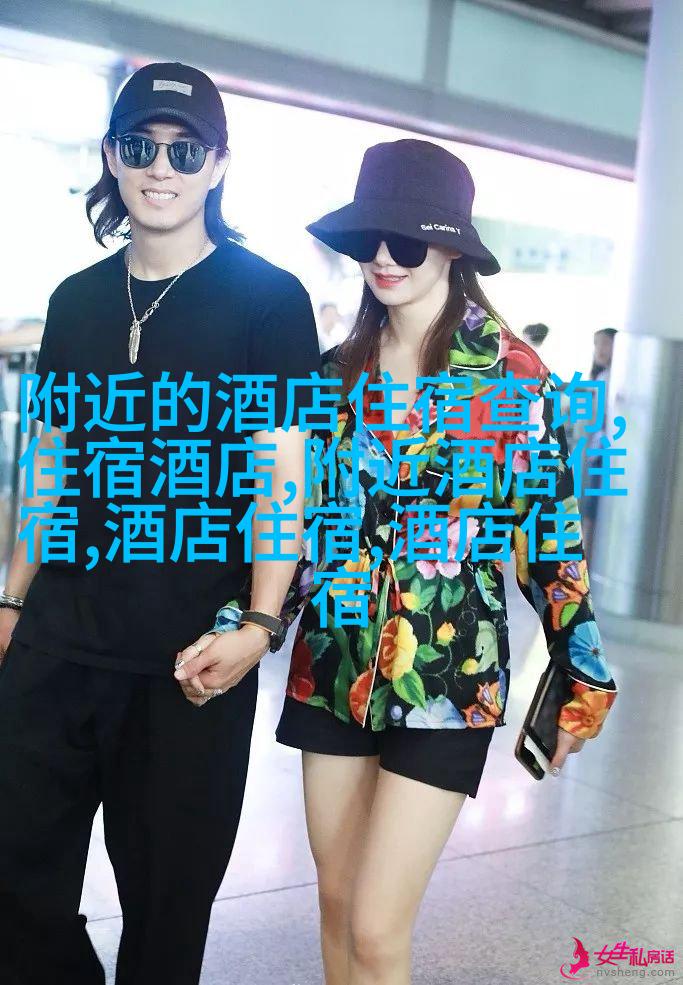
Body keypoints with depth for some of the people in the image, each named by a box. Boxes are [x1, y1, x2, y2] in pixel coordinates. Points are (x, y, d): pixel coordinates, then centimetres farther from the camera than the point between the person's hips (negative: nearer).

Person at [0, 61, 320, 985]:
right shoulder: (76, 300, 11)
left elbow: (284, 471, -7)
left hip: (192, 652, -4)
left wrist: (260, 624, -17)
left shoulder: (268, 298, -4)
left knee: (167, 892, 9)